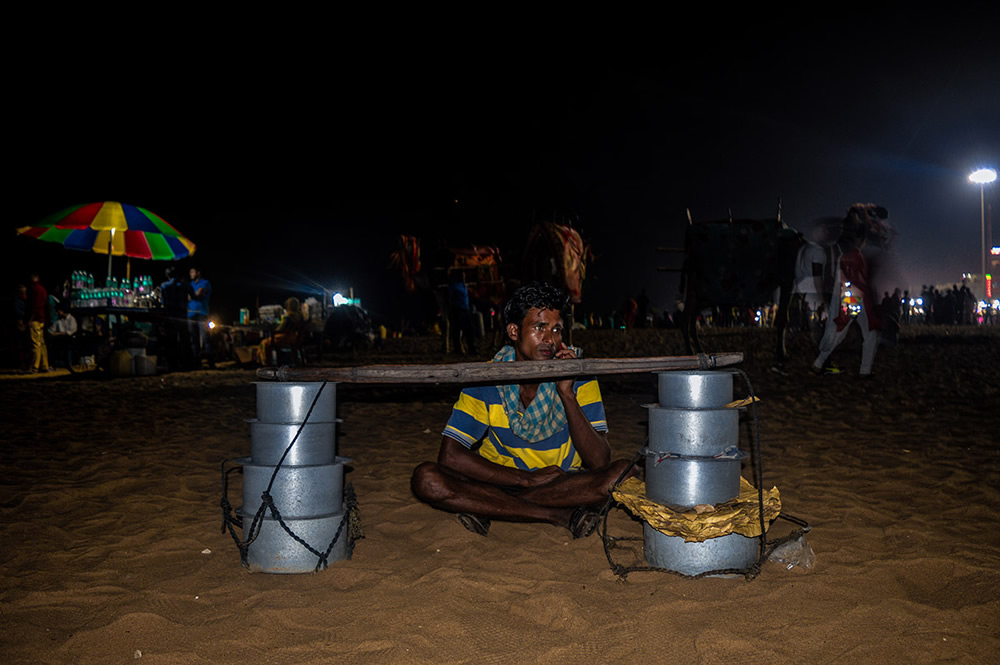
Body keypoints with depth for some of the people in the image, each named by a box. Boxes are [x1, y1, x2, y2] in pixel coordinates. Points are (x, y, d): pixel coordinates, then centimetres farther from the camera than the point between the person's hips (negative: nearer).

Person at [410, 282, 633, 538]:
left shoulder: (578, 376, -10)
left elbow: (599, 462, -18)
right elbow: (450, 457, -17)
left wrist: (567, 393, -27)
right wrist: (527, 479, -20)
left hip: (565, 485, 0)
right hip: (500, 483, 0)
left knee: (623, 470, -28)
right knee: (426, 478, -25)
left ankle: (485, 509, -24)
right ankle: (562, 515, -26)